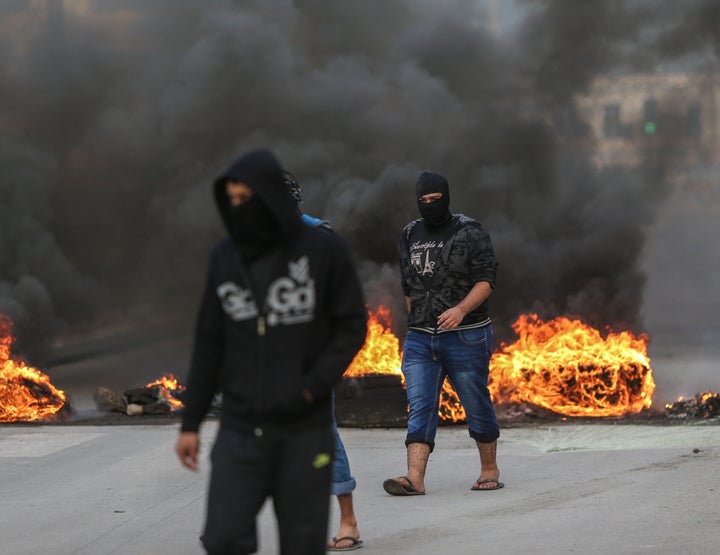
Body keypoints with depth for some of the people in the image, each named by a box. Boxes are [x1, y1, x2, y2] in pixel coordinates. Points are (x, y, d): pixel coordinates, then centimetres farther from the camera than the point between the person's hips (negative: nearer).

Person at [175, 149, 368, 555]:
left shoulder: (324, 251, -5)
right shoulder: (225, 258, 5)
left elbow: (352, 326, -1)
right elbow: (210, 344, 10)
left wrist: (312, 388, -13)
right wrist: (191, 422, 10)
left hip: (305, 430, -2)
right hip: (240, 430, 2)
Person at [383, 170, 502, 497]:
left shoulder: (470, 233, -4)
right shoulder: (409, 237, 13)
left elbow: (486, 280, -11)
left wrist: (460, 310, -25)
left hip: (466, 337, -4)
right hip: (419, 338, 4)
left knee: (476, 405, 5)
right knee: (419, 407, -8)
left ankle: (489, 469, 22)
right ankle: (414, 477, -17)